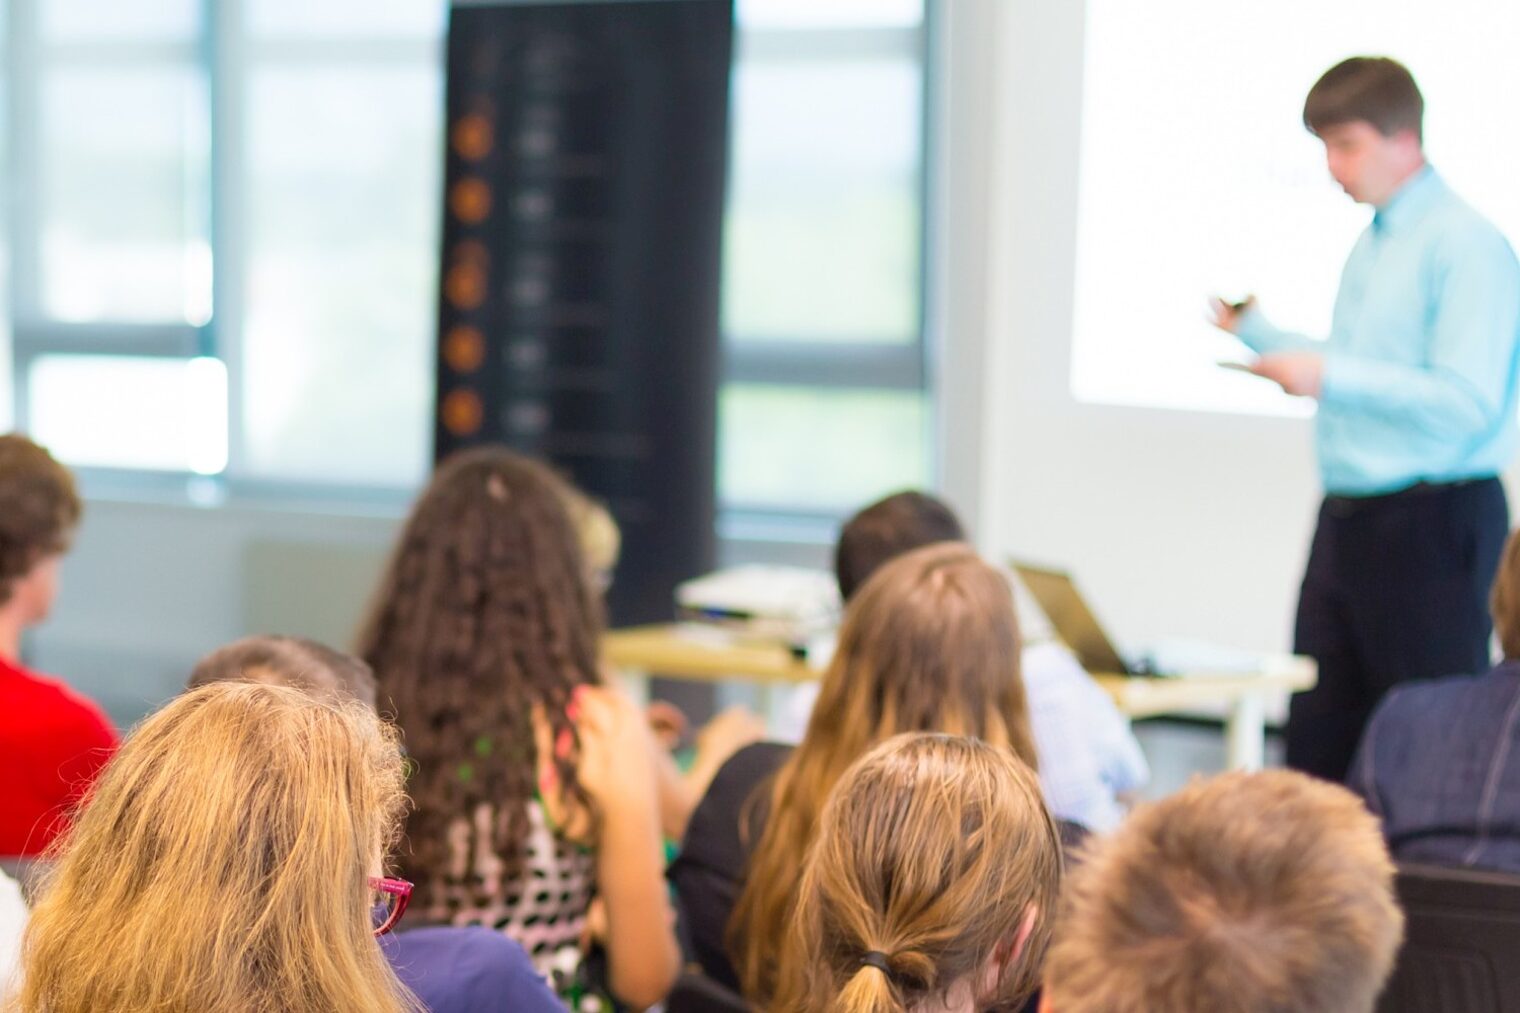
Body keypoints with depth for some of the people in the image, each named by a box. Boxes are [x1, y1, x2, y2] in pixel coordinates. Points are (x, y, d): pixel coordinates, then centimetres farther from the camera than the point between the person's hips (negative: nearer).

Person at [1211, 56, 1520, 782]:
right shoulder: (1371, 245, 16)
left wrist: (1329, 375, -23)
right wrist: (1257, 330, 18)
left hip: (1432, 523, -9)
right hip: (1348, 521, 9)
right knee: (1315, 736, 9)